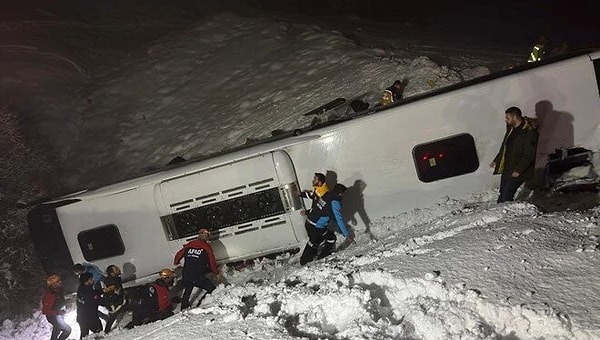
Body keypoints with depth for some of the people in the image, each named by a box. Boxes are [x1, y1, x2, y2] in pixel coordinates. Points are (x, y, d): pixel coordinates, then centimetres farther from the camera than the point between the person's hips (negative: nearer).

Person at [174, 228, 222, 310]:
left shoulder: (189, 245, 10)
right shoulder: (207, 247, -1)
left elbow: (179, 254, 19)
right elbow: (212, 262, 3)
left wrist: (176, 262, 42)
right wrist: (217, 273, 18)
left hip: (185, 276, 6)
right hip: (198, 278, -6)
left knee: (187, 292, 30)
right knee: (212, 289, 6)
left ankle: (183, 309, 40)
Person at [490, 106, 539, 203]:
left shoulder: (529, 132, -18)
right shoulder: (511, 128, 9)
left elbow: (529, 155, -20)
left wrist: (518, 170, -22)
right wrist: (496, 160, 21)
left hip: (517, 172, -9)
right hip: (506, 169, 9)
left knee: (506, 196, -13)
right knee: (502, 194, 14)